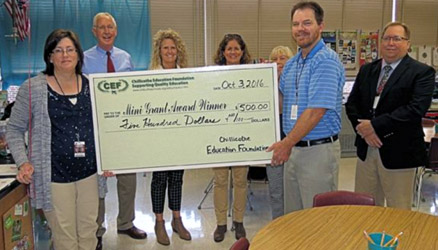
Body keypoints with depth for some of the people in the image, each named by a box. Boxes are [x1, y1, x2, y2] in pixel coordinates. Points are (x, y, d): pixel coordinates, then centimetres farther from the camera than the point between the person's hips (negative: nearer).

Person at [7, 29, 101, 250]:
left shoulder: (90, 86, 5)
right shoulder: (32, 88, -5)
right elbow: (14, 130, 0)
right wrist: (23, 162, -12)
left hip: (89, 173, 4)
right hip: (54, 177, -3)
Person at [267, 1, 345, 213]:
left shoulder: (326, 60, -15)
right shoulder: (291, 63, 12)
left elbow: (316, 111, -21)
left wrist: (287, 143, -16)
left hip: (319, 149, -8)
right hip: (293, 148, 8)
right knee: (292, 216, 18)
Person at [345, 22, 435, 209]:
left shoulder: (422, 72, -5)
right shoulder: (367, 70, 12)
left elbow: (416, 109, -18)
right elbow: (351, 104, 9)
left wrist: (375, 125, -19)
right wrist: (363, 129, -9)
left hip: (399, 152, -4)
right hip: (366, 148, 5)